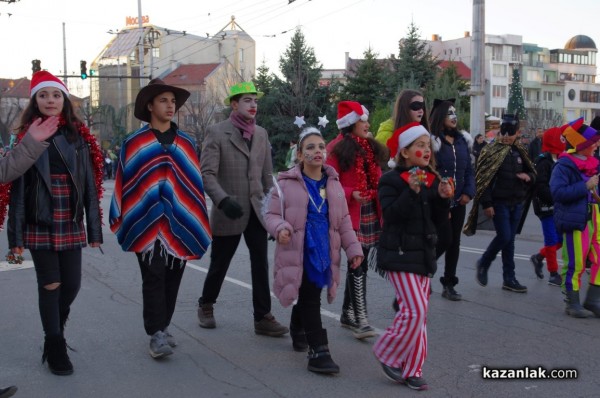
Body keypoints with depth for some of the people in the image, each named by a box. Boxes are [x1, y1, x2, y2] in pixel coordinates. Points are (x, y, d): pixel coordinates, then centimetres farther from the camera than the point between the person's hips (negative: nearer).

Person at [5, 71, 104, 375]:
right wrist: (16, 235, -7)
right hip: (39, 225, -2)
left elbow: (90, 185, 4)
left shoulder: (79, 137, 4)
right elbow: (17, 187, -3)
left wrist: (95, 229, 2)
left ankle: (55, 330, 34)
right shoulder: (26, 137, 0)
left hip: (71, 225, 2)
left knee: (72, 284, 4)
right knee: (50, 285, 2)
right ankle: (55, 347, 18)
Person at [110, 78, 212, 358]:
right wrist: (121, 219, -1)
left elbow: (195, 183, 10)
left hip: (178, 225, 3)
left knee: (172, 279, 10)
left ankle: (163, 327, 24)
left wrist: (199, 224, 6)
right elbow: (124, 182, 2)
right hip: (146, 225, -3)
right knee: (154, 278, -5)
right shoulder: (133, 143, 1)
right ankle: (156, 335, -1)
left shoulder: (186, 143, 9)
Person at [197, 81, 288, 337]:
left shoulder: (261, 134, 10)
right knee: (219, 264, 10)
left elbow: (267, 175, 13)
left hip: (256, 210, 4)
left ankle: (262, 317, 5)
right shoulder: (217, 133, -7)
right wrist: (223, 200, -28)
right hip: (229, 212, -4)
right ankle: (206, 306, 34)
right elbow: (208, 174, -14)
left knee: (261, 263, -1)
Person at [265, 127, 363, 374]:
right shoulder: (287, 183, -7)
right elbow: (272, 214, -4)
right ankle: (318, 351, -5)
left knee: (307, 297, 18)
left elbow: (343, 221, 12)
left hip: (323, 251, 5)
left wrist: (353, 248, 6)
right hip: (298, 252, -5)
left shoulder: (333, 183, 7)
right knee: (310, 300, -8)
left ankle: (298, 331, 43)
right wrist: (280, 228, -25)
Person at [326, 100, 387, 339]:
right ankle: (360, 319, -6)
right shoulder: (337, 148, -6)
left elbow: (376, 179, 17)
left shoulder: (371, 147, 14)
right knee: (358, 264, -9)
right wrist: (351, 194, -22)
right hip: (351, 213, -7)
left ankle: (347, 313, 24)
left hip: (370, 212, 7)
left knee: (358, 263, 12)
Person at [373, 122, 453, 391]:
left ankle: (411, 370, 18)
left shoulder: (432, 179, 10)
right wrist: (412, 191, -28)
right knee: (414, 310, -13)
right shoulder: (391, 180, -9)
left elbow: (438, 219, 10)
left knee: (420, 313, 8)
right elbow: (390, 215, -20)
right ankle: (387, 354, 9)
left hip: (424, 252, 7)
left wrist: (443, 197, -8)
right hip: (399, 254, -7)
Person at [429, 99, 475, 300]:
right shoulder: (432, 141, -10)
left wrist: (468, 193, -2)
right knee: (445, 239, -10)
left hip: (458, 201, 7)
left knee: (454, 242, 9)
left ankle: (449, 285, 19)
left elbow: (469, 170, 13)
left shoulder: (462, 140, 11)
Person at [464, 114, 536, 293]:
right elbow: (483, 179, -12)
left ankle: (509, 278, 15)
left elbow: (532, 172, 21)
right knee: (504, 236, -10)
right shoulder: (491, 151, -7)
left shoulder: (519, 152, 11)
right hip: (499, 203, -5)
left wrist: (528, 176, -4)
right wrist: (486, 203, -18)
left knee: (509, 239, 9)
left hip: (516, 204, 6)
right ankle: (483, 263, 15)